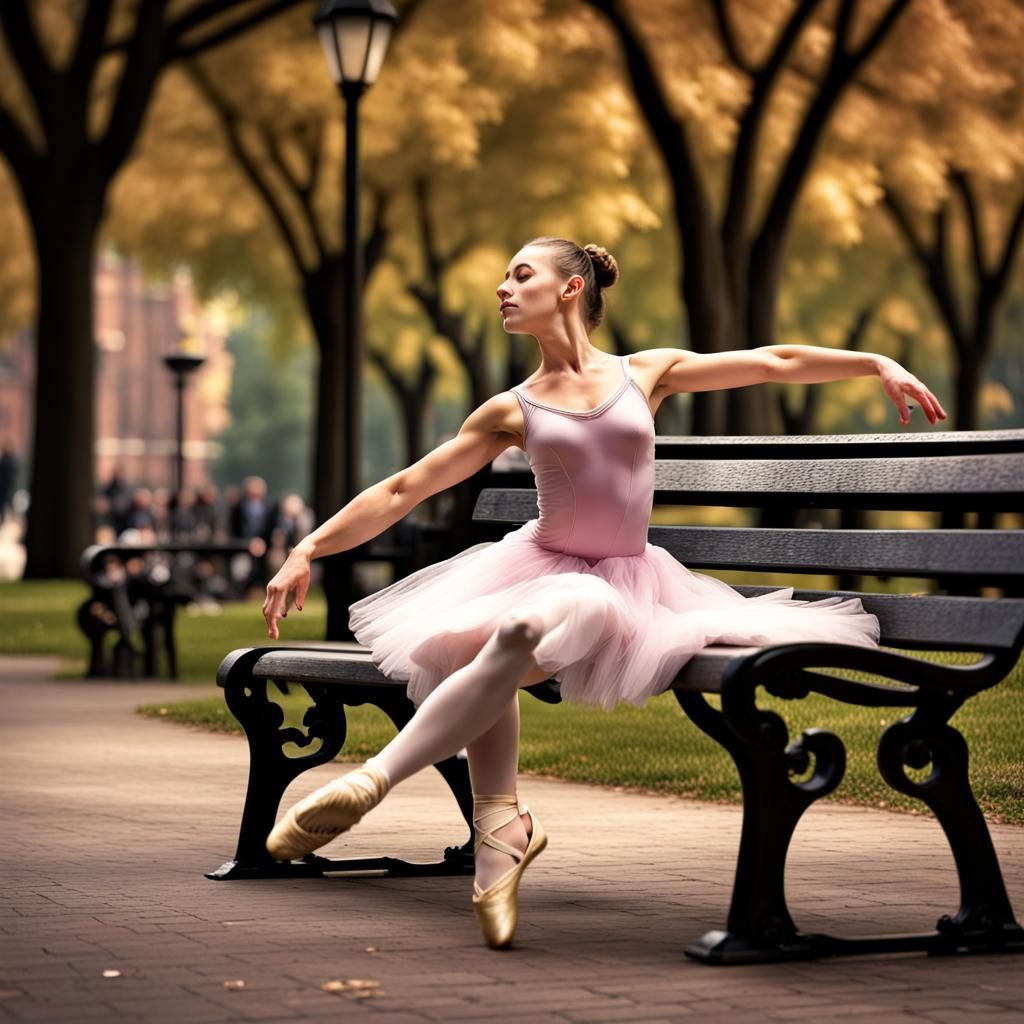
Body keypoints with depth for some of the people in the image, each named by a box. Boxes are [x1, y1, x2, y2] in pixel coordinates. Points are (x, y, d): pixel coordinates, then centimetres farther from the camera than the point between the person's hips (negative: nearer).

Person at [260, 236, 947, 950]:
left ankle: (371, 783, -31)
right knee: (455, 641, -34)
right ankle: (499, 821, -25)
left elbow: (776, 362, 8)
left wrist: (880, 364, 0)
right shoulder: (514, 411, 7)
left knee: (523, 629, -36)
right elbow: (402, 490, 7)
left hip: (624, 581, -2)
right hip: (538, 565, 2)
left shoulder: (646, 373, 6)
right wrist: (309, 550, 1)